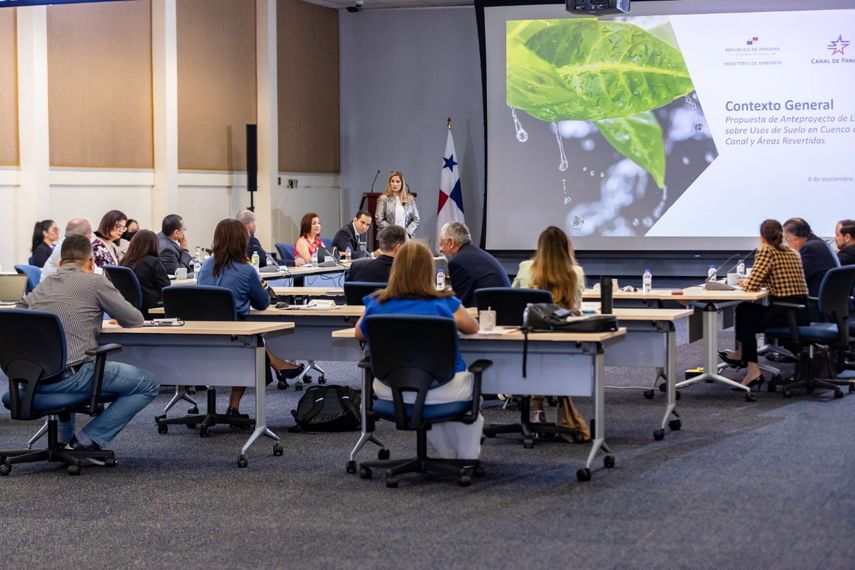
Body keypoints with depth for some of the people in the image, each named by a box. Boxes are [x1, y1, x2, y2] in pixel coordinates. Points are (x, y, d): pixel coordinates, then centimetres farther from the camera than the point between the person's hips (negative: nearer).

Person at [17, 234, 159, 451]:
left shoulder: (42, 286, 16)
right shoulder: (95, 281, 0)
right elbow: (135, 320, 5)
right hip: (71, 375, -7)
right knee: (148, 384, 6)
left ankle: (65, 439, 33)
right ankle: (88, 441, 0)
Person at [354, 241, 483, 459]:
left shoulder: (376, 304, -6)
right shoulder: (444, 304, -11)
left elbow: (359, 333, 12)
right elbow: (472, 327, 8)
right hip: (442, 391, -3)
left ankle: (449, 457, 49)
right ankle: (467, 460, 40)